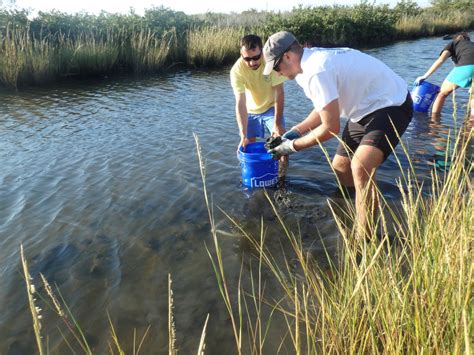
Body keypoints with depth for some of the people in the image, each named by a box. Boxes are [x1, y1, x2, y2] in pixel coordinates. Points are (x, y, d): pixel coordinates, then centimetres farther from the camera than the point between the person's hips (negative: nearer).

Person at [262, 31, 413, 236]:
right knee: (340, 166, 16)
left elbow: (331, 128, -25)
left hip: (391, 104, -10)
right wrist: (292, 133, 6)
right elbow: (325, 108, 12)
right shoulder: (313, 60, 2)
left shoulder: (316, 72, -29)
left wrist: (293, 146, -13)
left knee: (360, 168, -30)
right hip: (368, 106, 10)